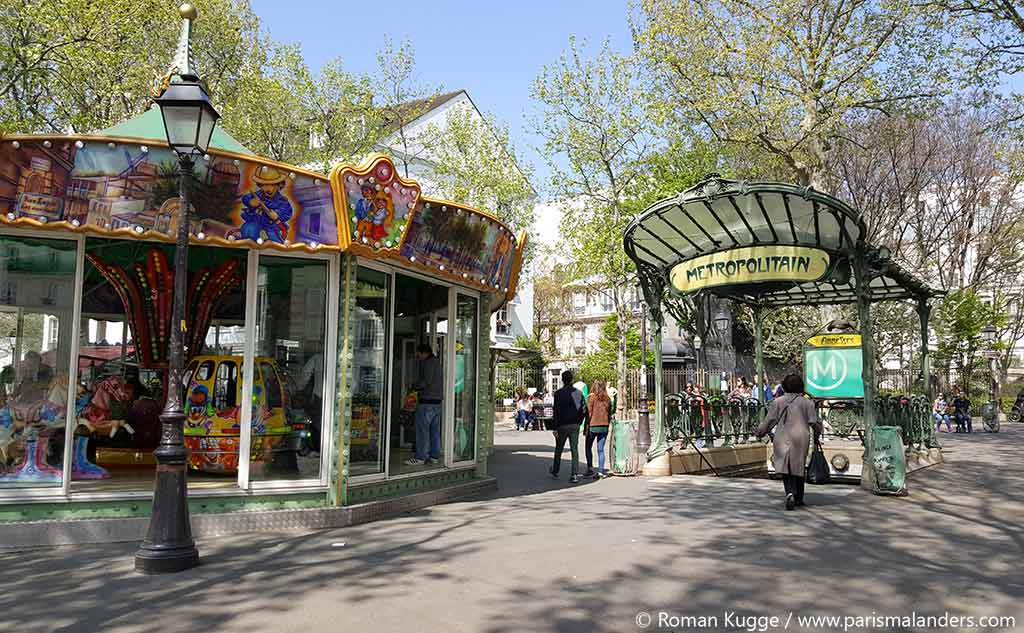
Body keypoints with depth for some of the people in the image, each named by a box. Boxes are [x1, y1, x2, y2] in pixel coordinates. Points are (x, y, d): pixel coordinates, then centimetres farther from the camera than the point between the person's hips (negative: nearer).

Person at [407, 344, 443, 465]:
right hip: (437, 400, 10)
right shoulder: (437, 363, 19)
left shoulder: (428, 363, -9)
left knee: (422, 429, -7)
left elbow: (427, 381, -20)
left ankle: (420, 458, -6)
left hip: (427, 401, -9)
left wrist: (415, 386, -4)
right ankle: (434, 456, 13)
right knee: (435, 430, 10)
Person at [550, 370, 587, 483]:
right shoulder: (579, 393, 2)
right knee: (575, 449, 3)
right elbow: (584, 410, 2)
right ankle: (575, 475, -4)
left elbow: (557, 412, -13)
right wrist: (579, 422, 12)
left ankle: (555, 471, 31)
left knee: (559, 449, 15)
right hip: (575, 425, 3)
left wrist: (555, 428, -10)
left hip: (563, 425, -3)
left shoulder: (559, 393, -10)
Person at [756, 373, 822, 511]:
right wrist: (817, 434, 19)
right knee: (799, 468, 13)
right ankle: (798, 498, 22)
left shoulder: (778, 402, 0)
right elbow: (814, 422, 0)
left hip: (782, 439, -1)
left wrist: (760, 432, 15)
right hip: (801, 439, 1)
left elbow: (769, 420, 2)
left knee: (786, 468, 0)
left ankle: (790, 493, -23)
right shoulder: (807, 402, 1)